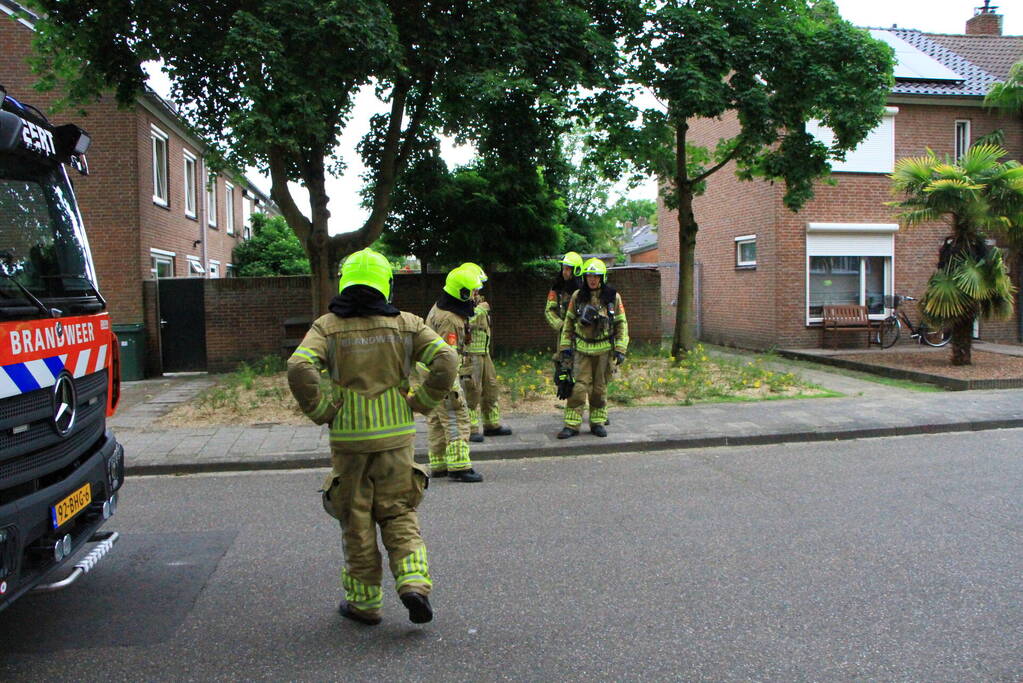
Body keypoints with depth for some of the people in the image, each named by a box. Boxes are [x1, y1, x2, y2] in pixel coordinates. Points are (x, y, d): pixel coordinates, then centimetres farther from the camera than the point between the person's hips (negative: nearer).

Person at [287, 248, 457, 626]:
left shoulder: (327, 326, -4)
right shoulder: (405, 324, 1)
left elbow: (300, 368, -19)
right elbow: (446, 360, -9)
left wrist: (322, 411, -7)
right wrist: (420, 403, 0)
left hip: (349, 438, -1)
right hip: (396, 435, 1)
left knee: (356, 520, 12)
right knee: (398, 513, 16)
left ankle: (364, 601, 22)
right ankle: (413, 581, -2)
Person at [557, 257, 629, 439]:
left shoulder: (613, 297, 0)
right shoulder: (577, 297, 2)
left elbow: (621, 324, 3)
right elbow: (568, 322, 9)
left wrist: (620, 349, -3)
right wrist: (565, 346, 4)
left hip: (604, 350, 0)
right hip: (582, 349, 0)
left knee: (600, 388, 8)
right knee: (578, 386, -5)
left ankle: (598, 422, 20)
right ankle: (571, 424, -1)